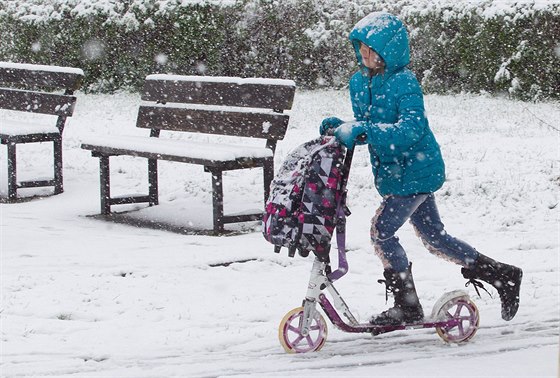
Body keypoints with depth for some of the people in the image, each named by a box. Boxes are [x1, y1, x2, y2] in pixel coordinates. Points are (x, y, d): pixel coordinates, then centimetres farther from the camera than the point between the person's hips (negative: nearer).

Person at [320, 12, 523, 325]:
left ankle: (408, 306, 0)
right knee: (434, 237, 14)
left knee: (382, 231, -12)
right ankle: (503, 275, 25)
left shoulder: (405, 83, -19)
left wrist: (362, 131, -39)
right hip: (393, 174, 9)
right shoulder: (359, 82, 5)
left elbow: (411, 130, -31)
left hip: (416, 172, -9)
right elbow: (367, 128, 15)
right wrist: (341, 127, -7)